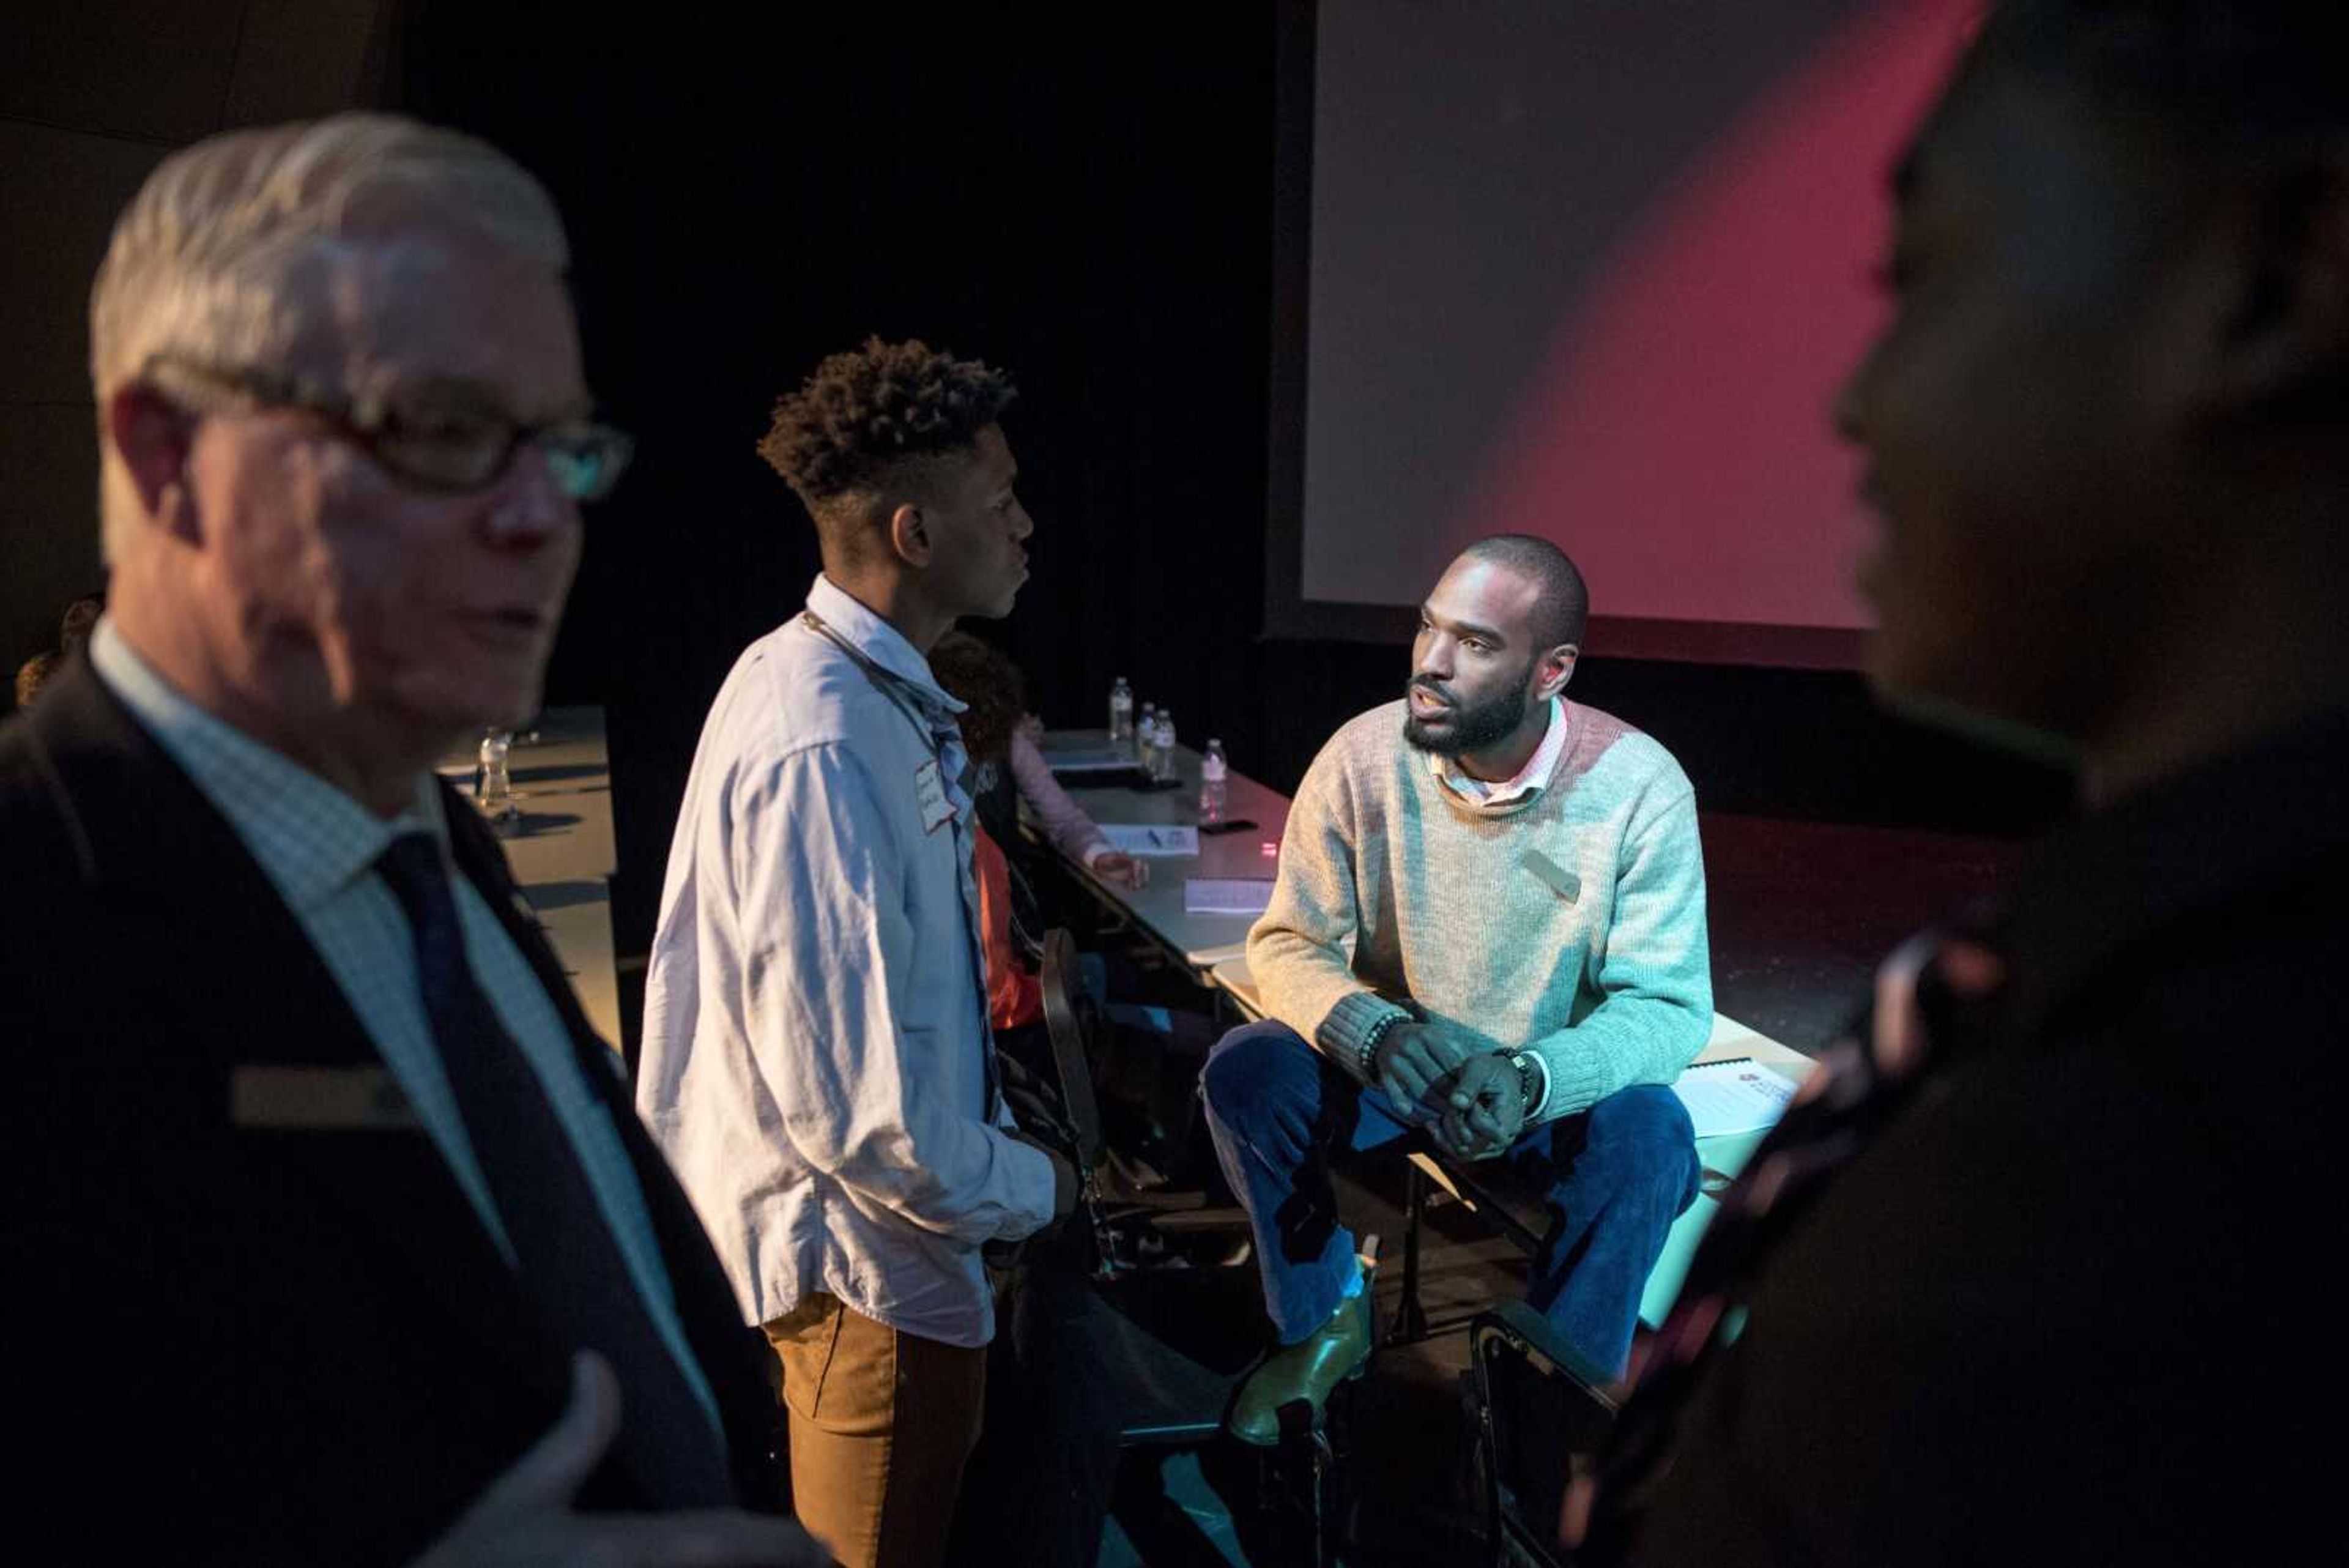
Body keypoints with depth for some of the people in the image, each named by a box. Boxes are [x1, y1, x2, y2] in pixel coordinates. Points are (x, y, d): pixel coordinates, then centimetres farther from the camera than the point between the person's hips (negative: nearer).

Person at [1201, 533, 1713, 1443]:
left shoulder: (1639, 786, -19)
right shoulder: (1362, 758, -15)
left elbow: (1667, 1005, -17)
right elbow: (1288, 946, -8)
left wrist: (1533, 1079, -38)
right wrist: (1377, 1034, -32)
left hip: (1556, 1087, -1)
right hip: (1381, 1067, 2)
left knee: (1650, 1137, -32)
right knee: (1245, 1073, -25)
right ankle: (1324, 1318, 3)